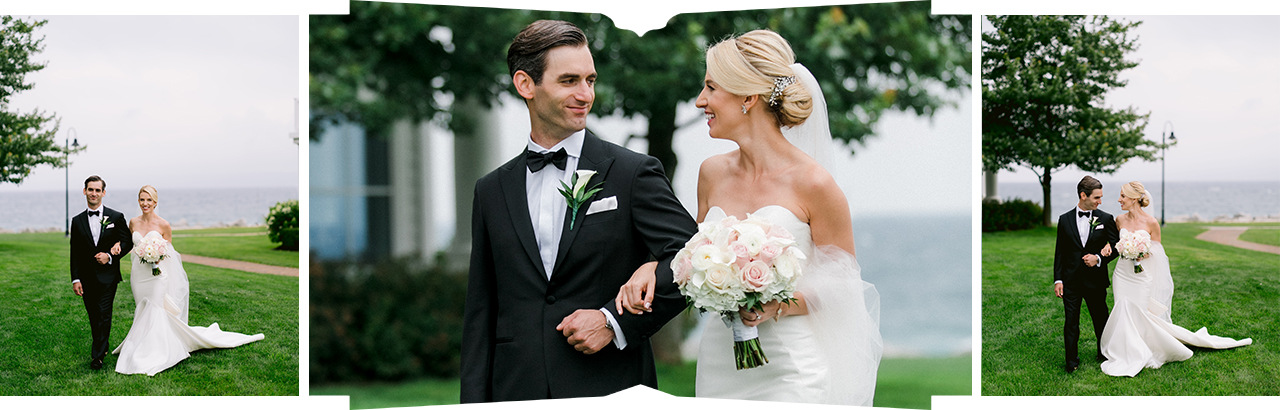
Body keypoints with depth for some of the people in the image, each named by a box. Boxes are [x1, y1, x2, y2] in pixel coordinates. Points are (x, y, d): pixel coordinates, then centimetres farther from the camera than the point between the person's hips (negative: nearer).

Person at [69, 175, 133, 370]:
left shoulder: (116, 217, 1)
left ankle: (97, 355, -6)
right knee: (94, 317, 10)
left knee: (104, 315, -9)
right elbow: (74, 253, 7)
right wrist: (75, 279, 1)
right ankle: (103, 346, 26)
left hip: (108, 275, -3)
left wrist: (110, 256, -13)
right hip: (87, 278, 3)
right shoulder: (78, 221, 7)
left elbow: (127, 243, 3)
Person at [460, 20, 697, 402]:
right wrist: (474, 402, 4)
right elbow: (480, 313, 11)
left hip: (612, 393, -2)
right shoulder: (492, 191, 11)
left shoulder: (634, 173, 0)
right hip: (518, 393, 3)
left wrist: (615, 320, -12)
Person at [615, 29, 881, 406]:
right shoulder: (713, 173, 7)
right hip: (720, 370, 5)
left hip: (791, 374, -5)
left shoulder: (811, 183, -10)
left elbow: (843, 286, -4)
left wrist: (778, 306, -18)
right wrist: (654, 269, 1)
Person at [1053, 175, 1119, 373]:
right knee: (1071, 323, 0)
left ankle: (1104, 355, 31)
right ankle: (1072, 362, 8)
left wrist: (1099, 258, -13)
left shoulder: (1106, 219, 1)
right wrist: (1058, 279, 0)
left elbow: (1116, 247, 4)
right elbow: (1059, 252, 6)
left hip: (1095, 280, 0)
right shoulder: (1065, 220, 3)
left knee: (1100, 320, 11)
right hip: (1071, 281, 0)